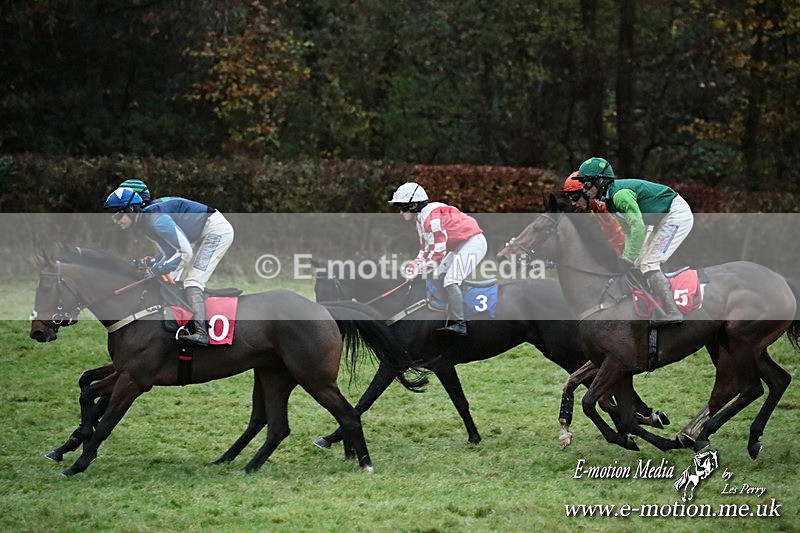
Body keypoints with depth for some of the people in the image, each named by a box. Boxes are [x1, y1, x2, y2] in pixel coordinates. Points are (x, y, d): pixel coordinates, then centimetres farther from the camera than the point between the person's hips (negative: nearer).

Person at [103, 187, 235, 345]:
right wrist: (149, 268, -5)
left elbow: (185, 253, -27)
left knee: (192, 283, -18)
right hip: (204, 234, 10)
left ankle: (201, 333, -28)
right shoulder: (144, 223, 6)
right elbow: (170, 253, 10)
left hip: (217, 229, -10)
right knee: (185, 280, 12)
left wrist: (158, 269, -22)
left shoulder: (156, 219, -26)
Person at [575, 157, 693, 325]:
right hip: (666, 218, 10)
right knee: (644, 262, 12)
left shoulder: (620, 194, -23)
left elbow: (638, 228, -28)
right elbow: (631, 228, 13)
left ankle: (673, 313, -18)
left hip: (677, 215, -10)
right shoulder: (610, 198, 8)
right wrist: (625, 257, 2)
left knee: (648, 264, -15)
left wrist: (629, 259, -24)